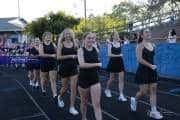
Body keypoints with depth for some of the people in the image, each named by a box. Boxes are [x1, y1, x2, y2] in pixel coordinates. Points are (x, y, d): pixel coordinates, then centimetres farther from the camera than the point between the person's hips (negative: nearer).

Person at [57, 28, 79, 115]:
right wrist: (70, 56, -18)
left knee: (74, 88, -3)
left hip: (74, 67, 2)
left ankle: (72, 107, 7)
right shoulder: (61, 44, -4)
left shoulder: (74, 44, 3)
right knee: (65, 87, 12)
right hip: (64, 68, -1)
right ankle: (60, 97, 46)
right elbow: (58, 57, -12)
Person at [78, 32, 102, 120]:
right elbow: (82, 64, -26)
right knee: (84, 102, 17)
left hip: (95, 79, 2)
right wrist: (97, 64, -24)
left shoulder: (96, 50, 0)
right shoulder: (81, 50, -11)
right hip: (83, 79, -2)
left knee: (97, 104, -2)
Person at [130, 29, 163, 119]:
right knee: (144, 91, -1)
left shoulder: (153, 45, 9)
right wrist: (150, 65, -22)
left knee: (153, 90, 4)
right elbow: (139, 59, -19)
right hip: (143, 71, -6)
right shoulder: (140, 45, -12)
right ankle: (134, 100, 31)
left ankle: (153, 111, 11)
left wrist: (152, 66, 16)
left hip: (152, 71, 7)